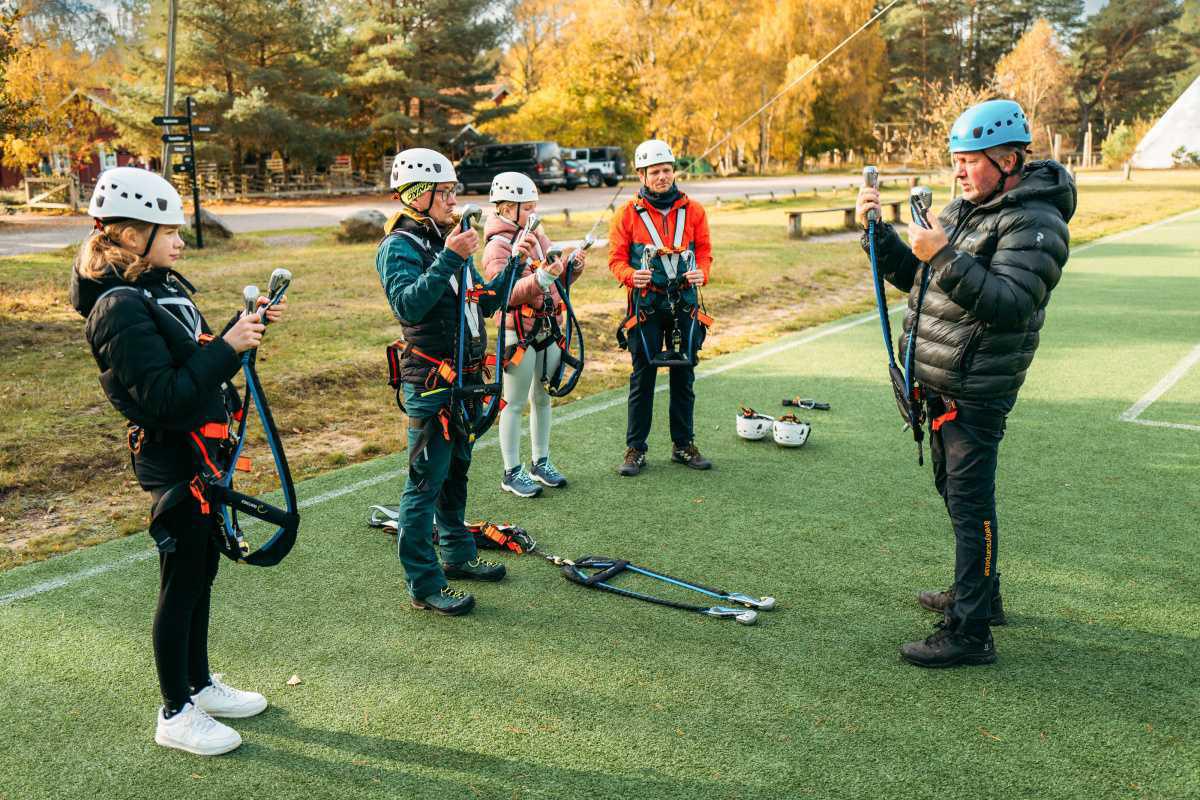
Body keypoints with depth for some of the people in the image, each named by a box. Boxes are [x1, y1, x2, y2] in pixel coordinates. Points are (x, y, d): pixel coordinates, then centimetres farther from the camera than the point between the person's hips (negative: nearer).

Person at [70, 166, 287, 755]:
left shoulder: (162, 287, 9)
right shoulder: (120, 308, -20)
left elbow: (202, 364, 14)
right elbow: (165, 396, -26)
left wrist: (244, 328, 0)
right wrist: (226, 347, -26)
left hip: (202, 453, 9)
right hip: (171, 459, -9)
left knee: (201, 573, 19)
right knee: (181, 584, 2)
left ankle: (199, 684, 35)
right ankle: (176, 714, 18)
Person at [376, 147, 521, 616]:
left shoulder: (448, 240, 14)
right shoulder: (399, 247, -11)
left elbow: (485, 303, 16)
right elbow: (408, 305, -28)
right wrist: (449, 260, -32)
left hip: (464, 379, 9)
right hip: (430, 383, -8)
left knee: (455, 472, 19)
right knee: (426, 481, -4)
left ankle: (457, 555, 33)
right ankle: (423, 585, 2)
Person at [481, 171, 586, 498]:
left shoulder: (538, 236, 10)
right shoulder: (498, 246, -11)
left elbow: (559, 280, 15)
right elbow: (507, 294, -23)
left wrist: (573, 265, -5)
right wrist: (540, 278, -34)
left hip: (549, 330, 7)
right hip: (519, 334, -7)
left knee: (543, 398, 16)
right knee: (515, 403, 1)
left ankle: (541, 462, 29)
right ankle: (512, 473, 11)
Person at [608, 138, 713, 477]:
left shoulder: (693, 210, 5)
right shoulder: (628, 214, -1)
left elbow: (704, 250, 9)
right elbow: (616, 259, 0)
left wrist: (701, 273, -12)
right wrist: (631, 274, -21)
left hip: (684, 301, 3)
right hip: (646, 304, -2)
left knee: (684, 376, 9)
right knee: (643, 376, 1)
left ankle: (684, 445, 20)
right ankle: (635, 449, 10)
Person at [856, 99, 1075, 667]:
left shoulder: (1035, 224, -15)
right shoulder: (964, 209, 13)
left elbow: (1010, 305, -27)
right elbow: (913, 276, 17)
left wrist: (945, 257, -33)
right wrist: (879, 233, 4)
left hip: (976, 393, -9)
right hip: (940, 384, 9)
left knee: (970, 503, -6)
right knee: (954, 491, 20)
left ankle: (970, 632, 2)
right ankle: (978, 594, 38)